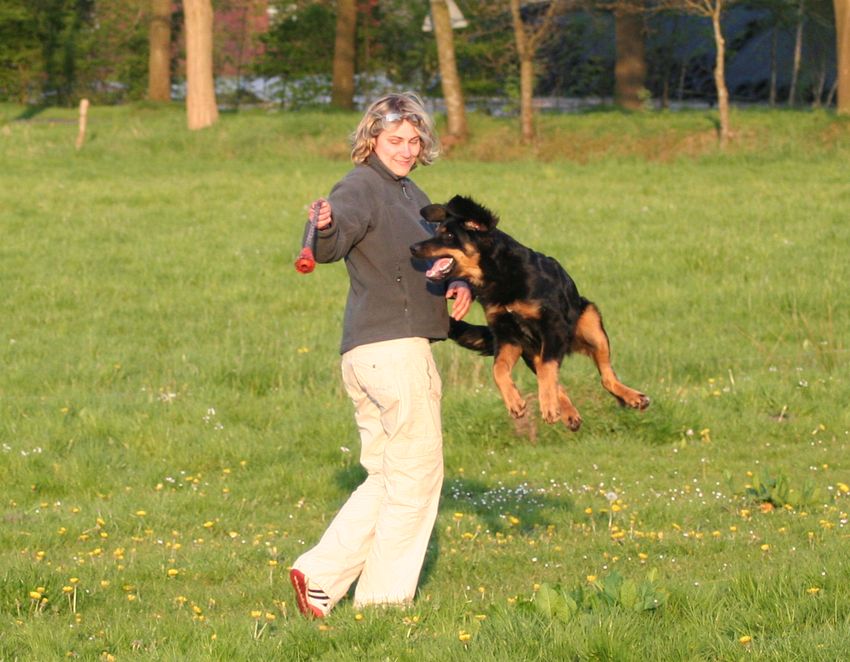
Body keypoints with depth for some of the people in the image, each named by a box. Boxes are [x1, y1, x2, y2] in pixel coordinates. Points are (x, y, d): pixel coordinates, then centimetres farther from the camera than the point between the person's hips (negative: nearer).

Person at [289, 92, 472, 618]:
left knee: (386, 480, 13)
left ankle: (320, 575, 10)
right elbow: (333, 245, -30)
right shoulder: (362, 187, -11)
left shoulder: (410, 194, 18)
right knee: (417, 474, -3)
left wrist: (461, 283, 4)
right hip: (393, 349, -10)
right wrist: (326, 227, -53)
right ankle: (385, 597, 2)